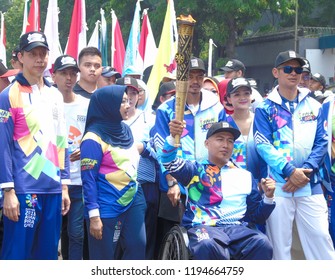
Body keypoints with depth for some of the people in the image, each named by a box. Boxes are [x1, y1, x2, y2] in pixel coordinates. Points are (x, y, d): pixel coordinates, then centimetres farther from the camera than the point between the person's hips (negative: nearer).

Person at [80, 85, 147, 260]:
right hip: (107, 207, -7)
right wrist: (94, 216, -20)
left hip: (133, 199, 7)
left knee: (137, 247, 2)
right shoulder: (94, 139, -15)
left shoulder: (125, 129, 7)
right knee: (104, 258, 2)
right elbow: (88, 180, -17)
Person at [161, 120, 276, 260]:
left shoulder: (245, 176, 23)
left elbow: (256, 216, 22)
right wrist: (173, 137, -22)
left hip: (236, 229, 3)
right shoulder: (196, 169, 16)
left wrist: (268, 197, 2)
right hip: (202, 227, -2)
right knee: (207, 246, -40)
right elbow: (170, 162, -3)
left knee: (262, 244, -31)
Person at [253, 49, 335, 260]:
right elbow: (263, 145, -7)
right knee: (278, 242, 2)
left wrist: (305, 171, -10)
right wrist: (290, 171, -17)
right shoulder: (265, 108, 3)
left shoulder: (314, 106, 11)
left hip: (310, 184, 2)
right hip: (278, 184, -2)